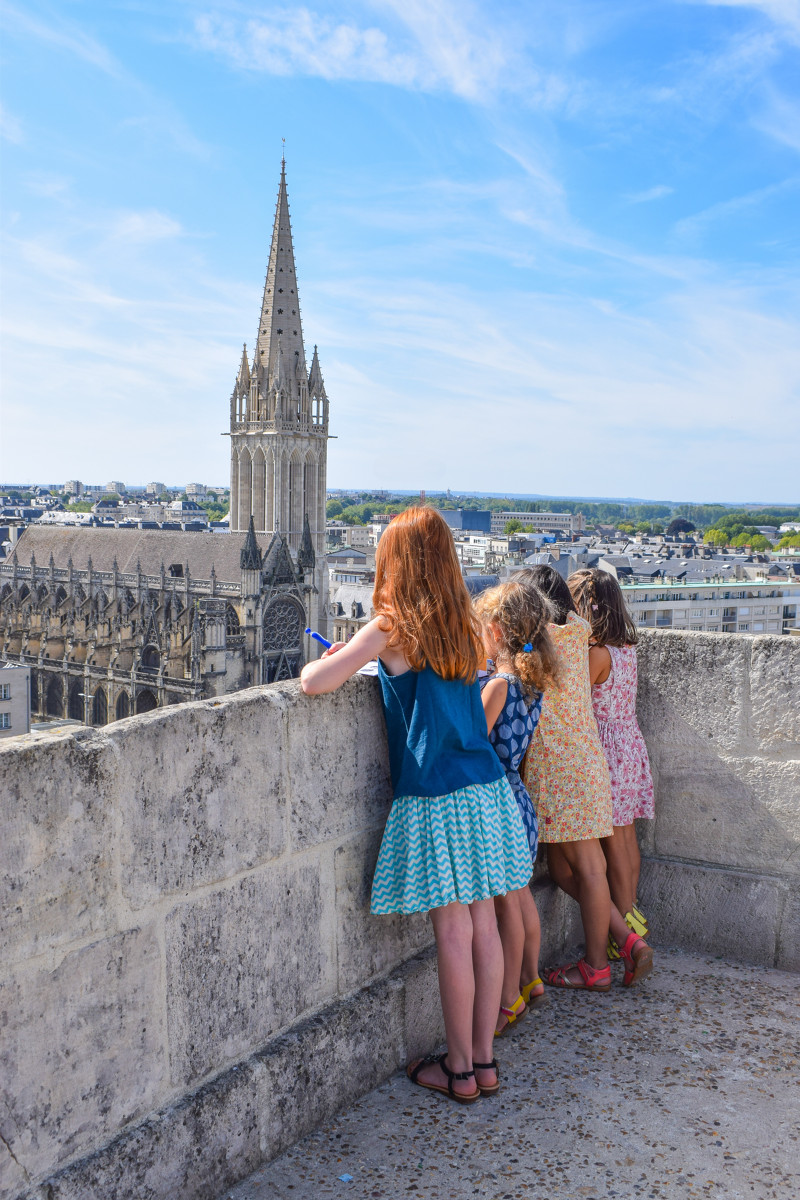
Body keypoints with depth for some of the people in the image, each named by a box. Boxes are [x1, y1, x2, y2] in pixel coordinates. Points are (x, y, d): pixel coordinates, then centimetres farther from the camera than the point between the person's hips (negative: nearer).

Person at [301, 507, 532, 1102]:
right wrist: (360, 655, 25)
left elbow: (313, 682, -16)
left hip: (435, 796, -6)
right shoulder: (465, 625, 7)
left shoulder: (390, 627, -11)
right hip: (487, 788, 6)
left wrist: (324, 661, 7)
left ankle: (459, 1069, 16)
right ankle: (484, 1059, 23)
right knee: (484, 923, 11)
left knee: (453, 931, 3)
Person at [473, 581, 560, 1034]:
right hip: (517, 794, 8)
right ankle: (531, 981, 35)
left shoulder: (498, 686, -21)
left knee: (507, 903, 3)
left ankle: (509, 1002, 16)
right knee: (520, 895, 20)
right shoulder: (533, 684, 3)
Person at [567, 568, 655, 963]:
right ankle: (631, 914, 25)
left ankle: (624, 928, 10)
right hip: (631, 743, 8)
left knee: (614, 843, 1)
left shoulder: (596, 653, -20)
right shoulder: (626, 647, 5)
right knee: (626, 837, 15)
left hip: (607, 750, -8)